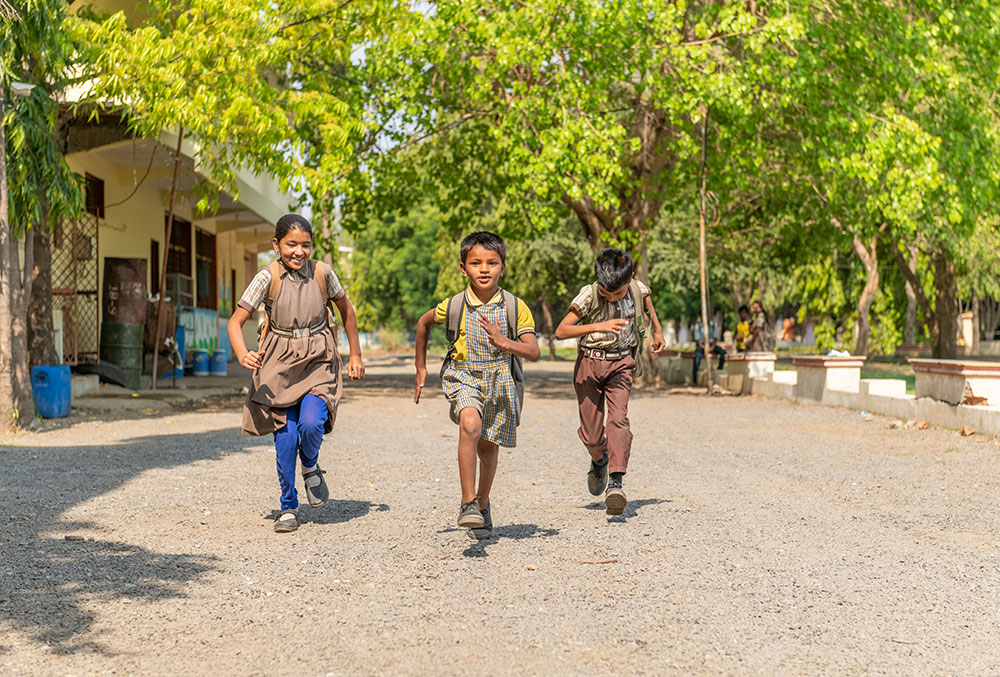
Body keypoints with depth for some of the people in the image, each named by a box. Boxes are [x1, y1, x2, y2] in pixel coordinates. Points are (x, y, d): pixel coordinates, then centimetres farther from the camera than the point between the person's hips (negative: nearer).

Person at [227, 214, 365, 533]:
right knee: (285, 437, -5)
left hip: (318, 362, 0)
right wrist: (243, 355, -30)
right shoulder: (268, 278, -9)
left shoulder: (322, 273, -4)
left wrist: (355, 355, 14)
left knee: (311, 423, -22)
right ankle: (288, 507, 14)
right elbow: (235, 321, -11)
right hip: (280, 363, 0)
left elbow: (345, 309, 13)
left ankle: (311, 467, 13)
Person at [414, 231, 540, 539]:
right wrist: (420, 366, 19)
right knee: (470, 425, -30)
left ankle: (483, 505, 41)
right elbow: (424, 322, 15)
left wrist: (504, 342, -32)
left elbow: (533, 352, -13)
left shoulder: (515, 307, -8)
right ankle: (468, 502, -23)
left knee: (488, 447, 13)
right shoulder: (453, 306, -6)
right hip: (463, 377, -1)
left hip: (501, 382, 1)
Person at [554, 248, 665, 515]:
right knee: (590, 433, 4)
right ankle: (600, 460, 39)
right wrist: (598, 326, -30)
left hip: (621, 364, 1)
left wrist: (658, 331, 28)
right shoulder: (589, 296, -16)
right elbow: (561, 331, -20)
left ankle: (616, 482, -26)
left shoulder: (637, 290, -6)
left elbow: (647, 302, 21)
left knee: (618, 418, -22)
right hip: (590, 363, -1)